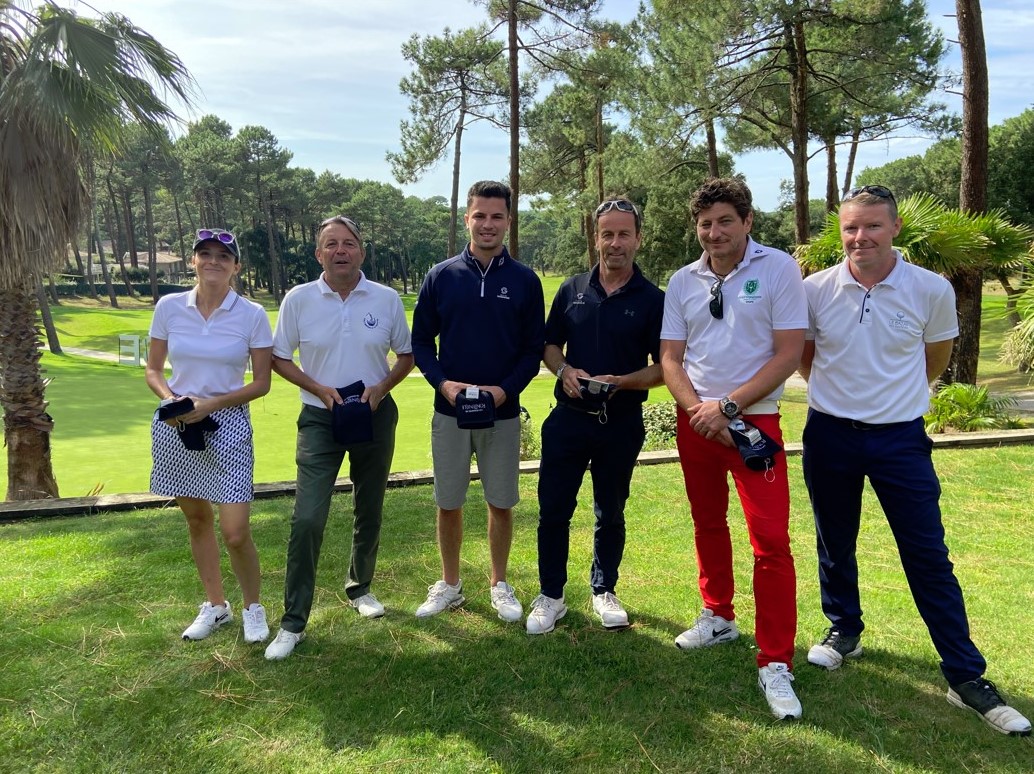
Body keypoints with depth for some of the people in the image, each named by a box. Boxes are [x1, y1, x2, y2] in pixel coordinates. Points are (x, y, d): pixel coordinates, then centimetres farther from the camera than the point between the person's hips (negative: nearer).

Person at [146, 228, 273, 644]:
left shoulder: (252, 314, -6)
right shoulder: (169, 307, 0)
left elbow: (261, 383, -4)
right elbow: (153, 369, 8)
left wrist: (210, 404, -15)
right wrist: (169, 398, -12)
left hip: (227, 424, -3)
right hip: (175, 425, 3)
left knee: (235, 532, -7)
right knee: (197, 520, 14)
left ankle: (253, 607, 19)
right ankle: (215, 605, 32)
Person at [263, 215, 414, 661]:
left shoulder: (387, 299, -2)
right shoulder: (299, 299, -4)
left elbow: (407, 356, 6)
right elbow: (279, 358, 2)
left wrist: (381, 388, -11)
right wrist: (319, 389, -12)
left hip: (375, 417, 2)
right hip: (320, 420, -2)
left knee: (369, 512, 15)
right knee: (307, 519, -9)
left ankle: (359, 588, 37)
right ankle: (293, 621, 3)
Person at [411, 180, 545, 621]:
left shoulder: (524, 281, 0)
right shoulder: (441, 276, 1)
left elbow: (534, 349, 2)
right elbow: (420, 340, 4)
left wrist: (506, 389, -14)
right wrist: (442, 382, -12)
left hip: (503, 412, 0)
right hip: (449, 411, 1)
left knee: (501, 503, 9)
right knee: (448, 503, 9)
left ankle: (500, 585, 28)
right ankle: (449, 586, 27)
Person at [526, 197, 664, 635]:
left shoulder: (652, 300, -3)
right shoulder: (572, 290, 5)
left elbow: (663, 367, -3)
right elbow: (549, 345, 11)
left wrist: (622, 381, -20)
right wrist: (565, 371, -10)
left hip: (622, 422, -1)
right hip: (568, 417, 2)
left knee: (610, 514, 13)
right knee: (553, 510, 5)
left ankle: (604, 591, 31)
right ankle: (550, 596, 20)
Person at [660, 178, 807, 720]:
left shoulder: (778, 268, -6)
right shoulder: (682, 282, 5)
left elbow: (788, 353, -11)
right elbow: (670, 358, 5)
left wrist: (727, 406, -15)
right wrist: (699, 411, -12)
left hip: (754, 419, -4)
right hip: (695, 420, 5)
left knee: (771, 540, -8)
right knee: (708, 525, 16)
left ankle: (776, 664, 2)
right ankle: (719, 617, 36)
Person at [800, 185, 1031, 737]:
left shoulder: (932, 289, -8)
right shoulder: (815, 290, -6)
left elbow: (937, 355, 10)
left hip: (899, 438, -1)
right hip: (830, 436, 2)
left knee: (929, 558, 2)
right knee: (834, 545, 16)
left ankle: (966, 677, 13)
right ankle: (844, 630, 38)